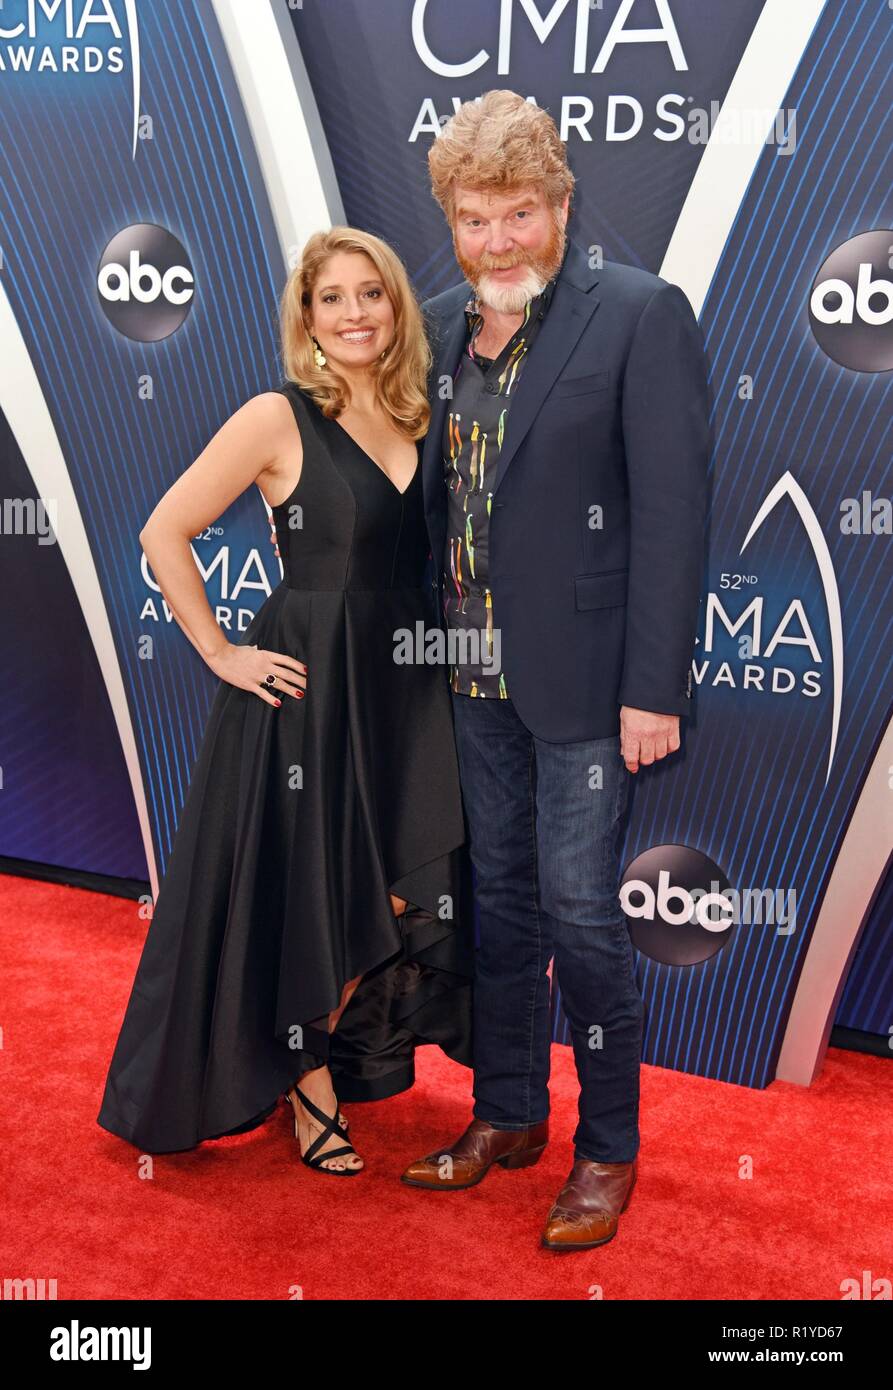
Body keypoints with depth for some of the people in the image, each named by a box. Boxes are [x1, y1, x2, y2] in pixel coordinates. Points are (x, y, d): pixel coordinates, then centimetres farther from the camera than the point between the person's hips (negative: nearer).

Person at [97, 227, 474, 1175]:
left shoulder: (416, 420, 8)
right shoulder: (279, 418, -9)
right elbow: (164, 534, -10)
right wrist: (220, 654, -10)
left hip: (402, 689, 6)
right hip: (305, 688, -5)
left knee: (400, 893, 11)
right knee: (306, 896, 5)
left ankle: (341, 1061, 36)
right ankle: (307, 1087, 27)